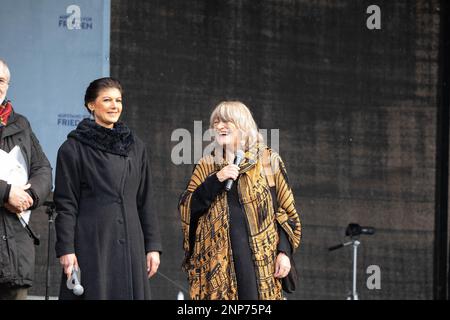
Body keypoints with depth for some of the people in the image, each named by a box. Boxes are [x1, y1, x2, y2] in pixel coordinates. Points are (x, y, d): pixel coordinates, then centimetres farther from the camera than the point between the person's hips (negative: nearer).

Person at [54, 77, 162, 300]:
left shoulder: (136, 147, 14)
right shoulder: (73, 148, 1)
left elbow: (145, 201, 15)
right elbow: (65, 204, -3)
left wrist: (153, 246, 8)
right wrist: (65, 249, -11)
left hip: (130, 245, 4)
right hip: (91, 244, -4)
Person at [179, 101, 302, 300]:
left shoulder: (268, 161, 5)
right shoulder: (206, 167, 12)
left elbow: (286, 210, 5)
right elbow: (186, 208, 3)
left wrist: (284, 251, -5)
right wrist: (216, 179, -9)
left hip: (258, 258, -2)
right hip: (215, 259, 2)